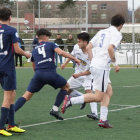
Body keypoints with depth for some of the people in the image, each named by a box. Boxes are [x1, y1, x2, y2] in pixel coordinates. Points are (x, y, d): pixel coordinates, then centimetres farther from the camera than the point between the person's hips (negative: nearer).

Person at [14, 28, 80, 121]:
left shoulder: (34, 50, 25)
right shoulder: (51, 45, 12)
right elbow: (61, 52, -7)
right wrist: (74, 59, -1)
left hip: (38, 74, 3)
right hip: (51, 73, -3)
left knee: (27, 96, 5)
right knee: (66, 86, 22)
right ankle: (55, 109, 13)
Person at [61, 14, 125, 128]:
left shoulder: (102, 32, 17)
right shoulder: (117, 34, -6)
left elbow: (88, 47, 15)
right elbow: (110, 48, -23)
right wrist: (115, 63, -12)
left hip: (94, 66, 9)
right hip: (102, 67, -9)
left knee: (109, 92, 15)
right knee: (98, 97, -5)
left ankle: (103, 119, 11)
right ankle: (70, 101, -10)